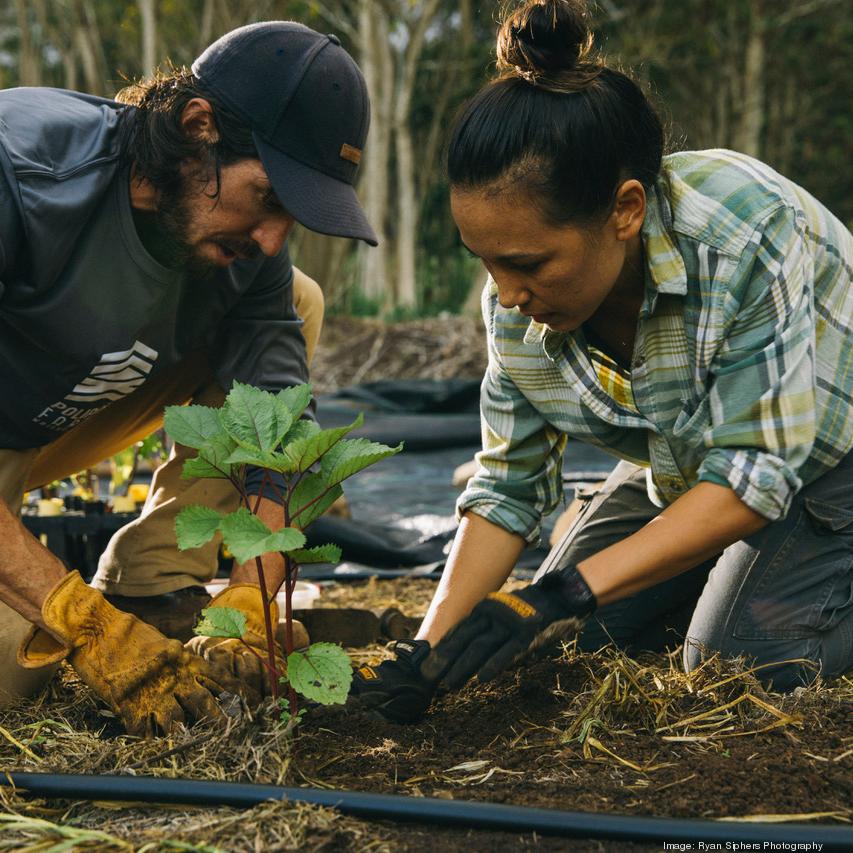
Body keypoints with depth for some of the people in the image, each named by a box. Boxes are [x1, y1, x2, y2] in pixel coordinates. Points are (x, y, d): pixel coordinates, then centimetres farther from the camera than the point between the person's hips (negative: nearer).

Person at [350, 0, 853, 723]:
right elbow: (509, 486, -11)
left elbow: (757, 473, -35)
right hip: (679, 471, 6)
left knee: (742, 658, -21)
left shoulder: (746, 230, -38)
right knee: (563, 646, 1)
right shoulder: (518, 301, -20)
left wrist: (567, 594, -40)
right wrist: (428, 651, -22)